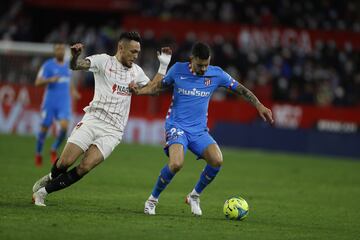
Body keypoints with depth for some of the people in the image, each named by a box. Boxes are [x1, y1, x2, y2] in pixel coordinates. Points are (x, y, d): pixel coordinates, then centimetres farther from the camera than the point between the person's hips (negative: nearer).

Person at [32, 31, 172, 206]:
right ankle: (51, 178, 26)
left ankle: (43, 191, 0)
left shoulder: (136, 71, 13)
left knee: (85, 167, -14)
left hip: (112, 131, 3)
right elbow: (76, 66, -14)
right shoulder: (104, 61, -2)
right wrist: (75, 55, -37)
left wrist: (163, 66, 12)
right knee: (65, 162, -10)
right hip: (92, 120, -3)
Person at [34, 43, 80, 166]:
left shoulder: (68, 65, 10)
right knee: (44, 127, 3)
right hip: (50, 102, -3)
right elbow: (37, 82, -12)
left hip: (65, 102, 3)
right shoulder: (48, 65, -6)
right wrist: (50, 80, -28)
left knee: (64, 126, -16)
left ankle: (54, 150, 5)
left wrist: (73, 90, 11)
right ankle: (38, 154, 24)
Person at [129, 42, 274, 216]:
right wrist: (138, 91, -6)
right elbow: (160, 86, 10)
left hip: (199, 130, 3)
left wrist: (259, 106, -2)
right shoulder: (178, 70, -5)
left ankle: (194, 196, 5)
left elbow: (240, 89, 7)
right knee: (176, 164, -29)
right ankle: (153, 199, -5)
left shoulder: (216, 74, -2)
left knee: (217, 160, -22)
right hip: (176, 126, -3)